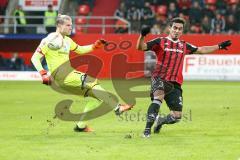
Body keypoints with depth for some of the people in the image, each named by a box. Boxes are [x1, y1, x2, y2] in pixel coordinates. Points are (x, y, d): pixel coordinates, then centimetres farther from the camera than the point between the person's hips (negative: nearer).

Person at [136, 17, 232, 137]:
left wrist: (219, 46, 27)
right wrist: (142, 36, -29)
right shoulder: (160, 42, 2)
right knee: (159, 96, -37)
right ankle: (148, 128, -37)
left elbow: (201, 50, 29)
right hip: (160, 79, -5)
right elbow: (141, 47, -9)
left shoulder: (184, 46, 17)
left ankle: (160, 121, 37)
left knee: (177, 116, 3)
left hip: (175, 84, 5)